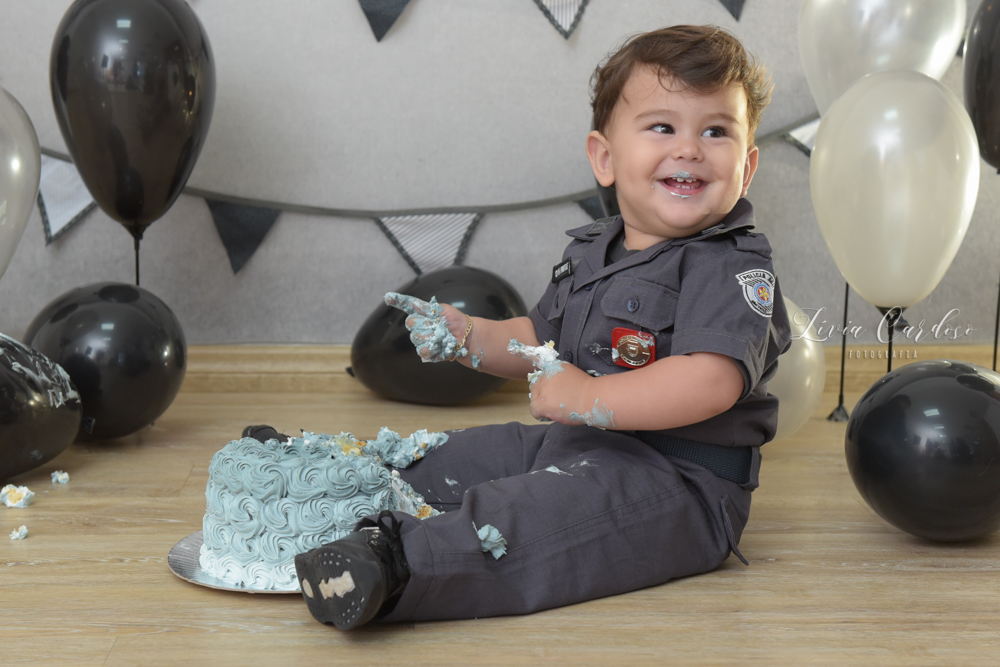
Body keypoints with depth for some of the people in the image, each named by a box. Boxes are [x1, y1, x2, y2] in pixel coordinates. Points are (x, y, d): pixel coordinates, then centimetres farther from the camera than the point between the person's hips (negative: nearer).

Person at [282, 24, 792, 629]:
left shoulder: (736, 269, -13)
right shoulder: (590, 252, 13)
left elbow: (710, 381, -29)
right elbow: (542, 343, 27)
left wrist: (585, 399, -28)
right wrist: (465, 338, 10)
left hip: (680, 483, -9)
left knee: (524, 520, -33)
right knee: (461, 458, 11)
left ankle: (396, 565, -46)